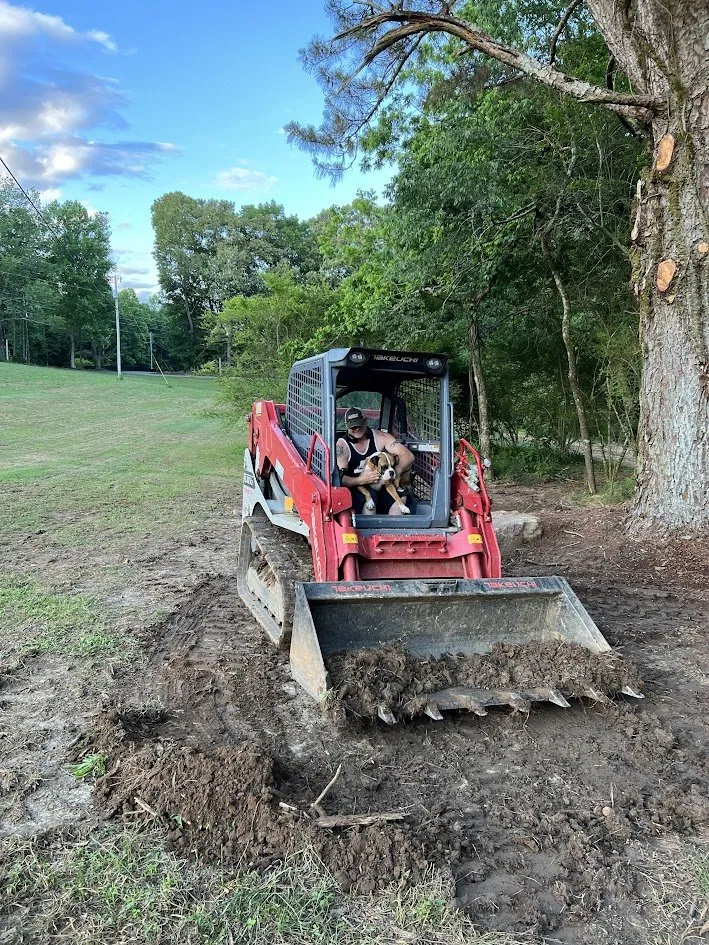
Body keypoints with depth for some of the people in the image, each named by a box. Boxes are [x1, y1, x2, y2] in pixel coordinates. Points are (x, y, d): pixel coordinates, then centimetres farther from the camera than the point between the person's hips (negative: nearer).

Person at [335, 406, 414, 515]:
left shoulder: (379, 437, 4)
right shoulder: (342, 445, -3)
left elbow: (408, 456, -2)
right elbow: (338, 478, -14)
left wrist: (395, 473, -21)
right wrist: (361, 480, -31)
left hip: (381, 488, 3)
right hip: (355, 491, -3)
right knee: (370, 496, -35)